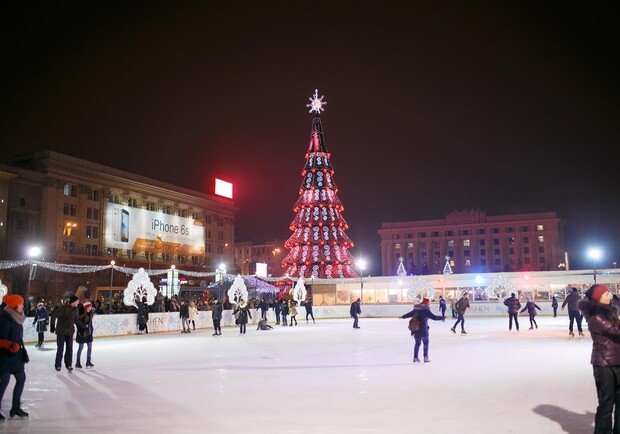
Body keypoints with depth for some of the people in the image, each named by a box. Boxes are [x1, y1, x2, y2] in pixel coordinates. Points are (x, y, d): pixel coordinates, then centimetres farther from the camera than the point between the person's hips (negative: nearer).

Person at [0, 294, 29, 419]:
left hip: (16, 355, 9)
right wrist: (10, 345, -38)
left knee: (21, 378, 11)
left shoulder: (16, 318, 9)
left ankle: (15, 407, 22)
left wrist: (23, 352, 16)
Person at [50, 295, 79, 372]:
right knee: (60, 349, 1)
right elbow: (54, 316, -18)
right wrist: (52, 326, -16)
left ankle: (69, 365, 17)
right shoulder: (63, 308, -18)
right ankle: (57, 365, 15)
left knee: (70, 349, 7)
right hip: (61, 332, -5)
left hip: (70, 332, 6)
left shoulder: (75, 309, 2)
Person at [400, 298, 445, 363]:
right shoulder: (426, 310, -11)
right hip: (423, 329, -6)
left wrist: (402, 317, 39)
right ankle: (425, 357, 7)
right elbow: (434, 317, -16)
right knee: (426, 343, 9)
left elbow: (409, 314, 23)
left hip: (415, 329, 6)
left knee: (417, 343, 17)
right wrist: (442, 318, -6)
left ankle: (415, 357, 21)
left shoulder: (416, 309, 9)